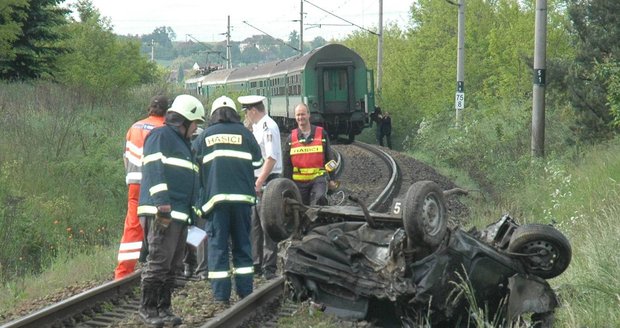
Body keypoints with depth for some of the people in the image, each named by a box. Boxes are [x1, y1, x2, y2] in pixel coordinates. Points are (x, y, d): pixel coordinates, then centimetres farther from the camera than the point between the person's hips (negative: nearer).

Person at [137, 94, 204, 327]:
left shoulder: (182, 142, 26)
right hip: (162, 213, -10)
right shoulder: (161, 136, -5)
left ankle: (163, 308, 15)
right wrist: (162, 206, -22)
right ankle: (147, 308, -4)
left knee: (172, 264, 10)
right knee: (159, 262, -10)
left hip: (180, 215, 10)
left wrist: (192, 212, 23)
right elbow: (155, 171, -15)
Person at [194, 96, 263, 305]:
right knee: (242, 243, 10)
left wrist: (200, 199, 22)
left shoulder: (204, 136, 7)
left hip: (215, 196, -1)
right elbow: (257, 162, 12)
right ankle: (245, 291, 9)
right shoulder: (245, 134, 6)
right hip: (242, 196, 1)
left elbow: (195, 167, 11)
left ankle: (221, 295, -2)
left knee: (217, 245, 2)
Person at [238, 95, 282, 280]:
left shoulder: (268, 127, -13)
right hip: (257, 182, 10)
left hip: (267, 181, -10)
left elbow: (271, 158, -20)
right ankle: (256, 265, 21)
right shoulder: (257, 127, 16)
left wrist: (259, 183, -21)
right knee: (254, 225, 13)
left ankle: (269, 269, -2)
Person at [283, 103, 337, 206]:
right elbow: (286, 164, 9)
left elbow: (329, 158, 7)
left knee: (320, 199, -30)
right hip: (299, 181, 3)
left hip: (318, 179, -3)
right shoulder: (291, 138, 7)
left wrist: (331, 179, 4)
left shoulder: (321, 134, 4)